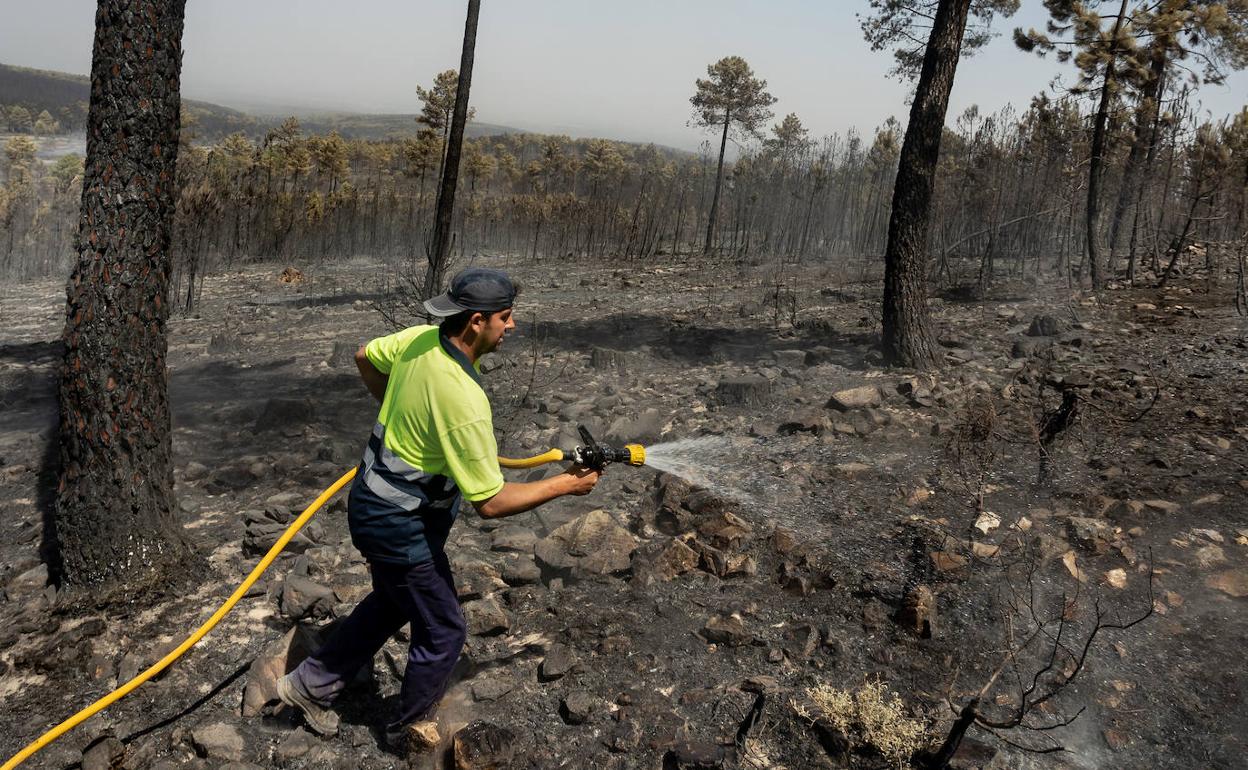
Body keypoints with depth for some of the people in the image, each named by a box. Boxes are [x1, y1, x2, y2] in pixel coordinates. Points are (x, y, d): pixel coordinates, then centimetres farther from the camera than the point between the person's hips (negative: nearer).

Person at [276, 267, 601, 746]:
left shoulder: (420, 339, -8)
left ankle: (310, 685, 44)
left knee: (391, 604, 30)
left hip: (375, 496, 9)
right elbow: (490, 502, -28)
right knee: (443, 632, 11)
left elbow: (365, 357, 13)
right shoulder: (465, 400, -33)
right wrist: (565, 485, -18)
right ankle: (408, 734, 34)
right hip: (399, 524, -9)